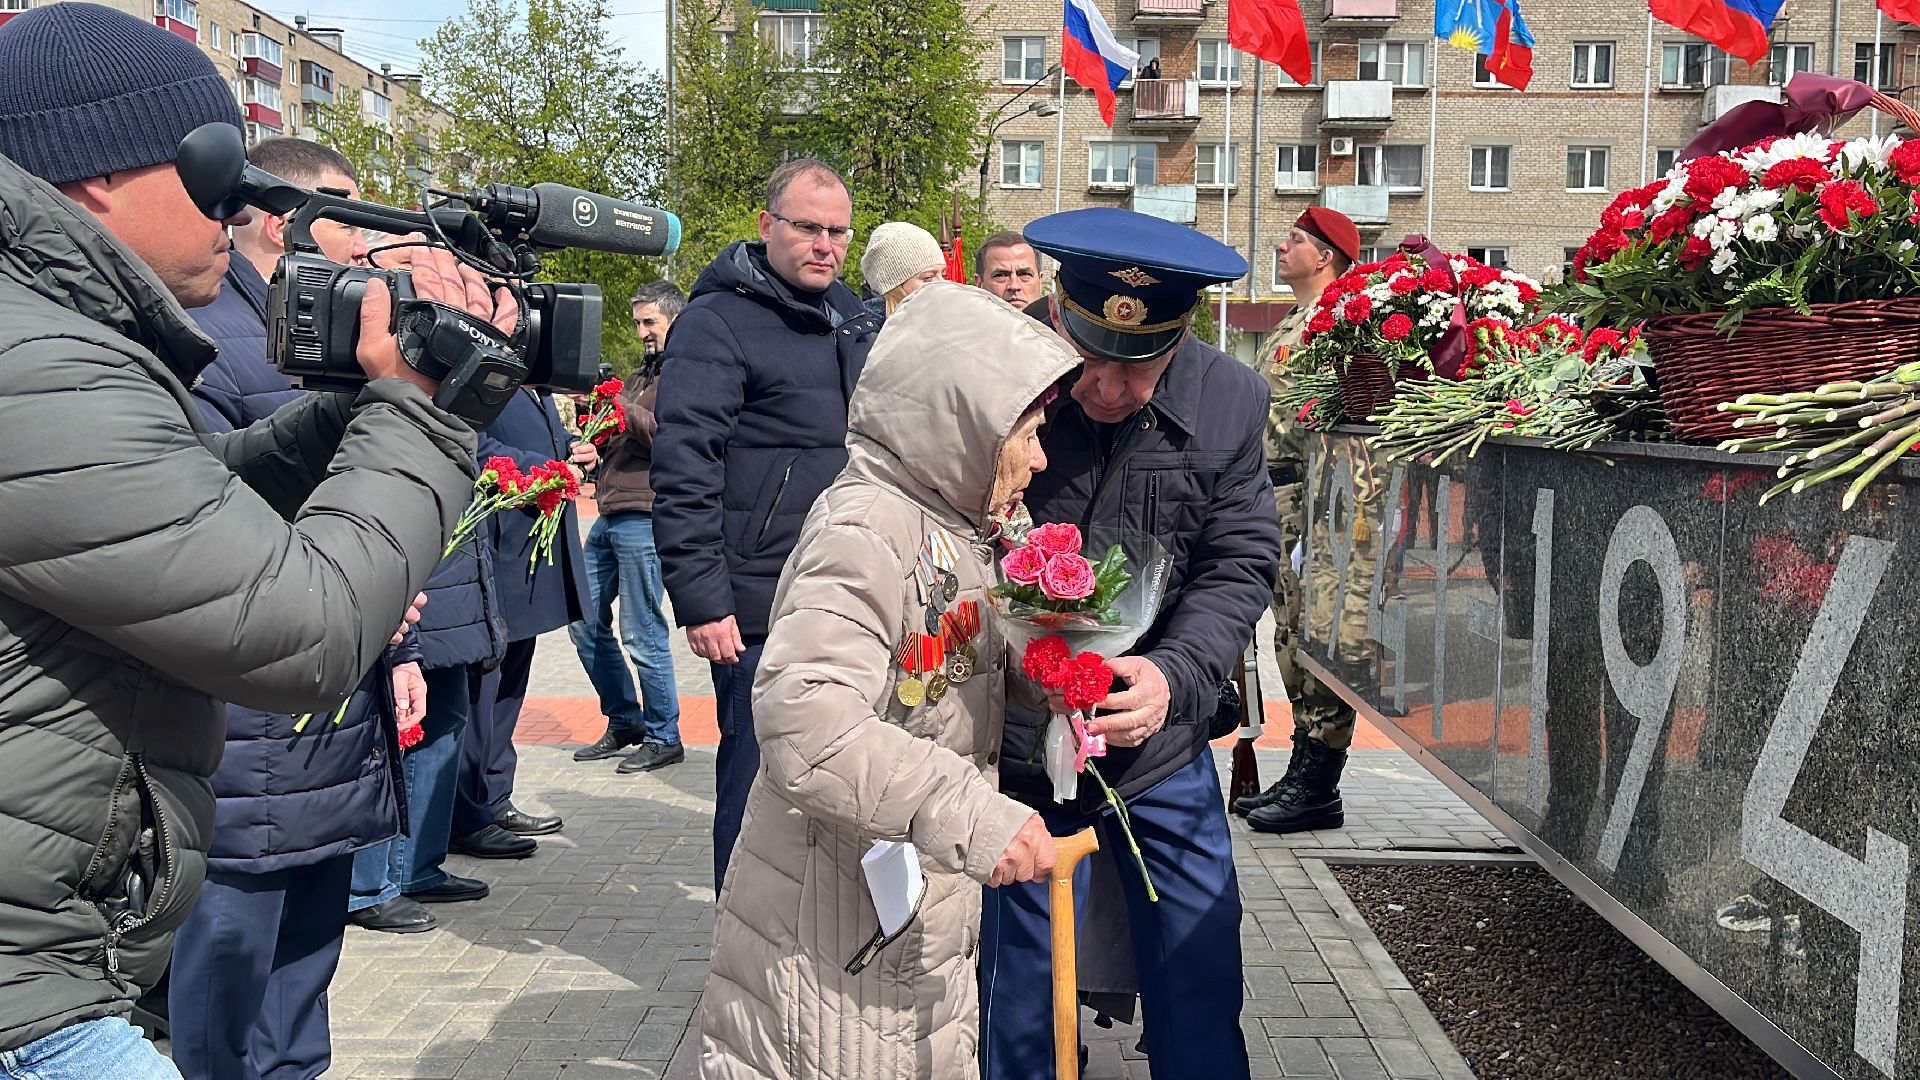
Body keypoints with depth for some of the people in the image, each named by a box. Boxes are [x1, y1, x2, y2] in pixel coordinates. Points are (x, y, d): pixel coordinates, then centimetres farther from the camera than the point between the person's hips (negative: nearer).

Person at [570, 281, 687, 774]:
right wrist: (598, 440, 6)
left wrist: (625, 409, -20)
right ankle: (624, 723, 24)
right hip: (610, 516, 9)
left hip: (645, 516, -9)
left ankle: (664, 737, 9)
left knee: (643, 633, -5)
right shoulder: (641, 375, 22)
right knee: (586, 622, 12)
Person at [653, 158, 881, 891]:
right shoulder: (718, 321, -8)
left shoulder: (855, 322, 15)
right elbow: (683, 470, -14)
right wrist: (700, 600, -19)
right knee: (757, 777, 2)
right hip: (760, 611, -7)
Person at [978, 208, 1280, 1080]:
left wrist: (1173, 673, -23)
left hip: (1163, 752, 2)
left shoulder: (1229, 403, -7)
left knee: (1200, 998, 15)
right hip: (1011, 750, -2)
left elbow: (1238, 570, -4)